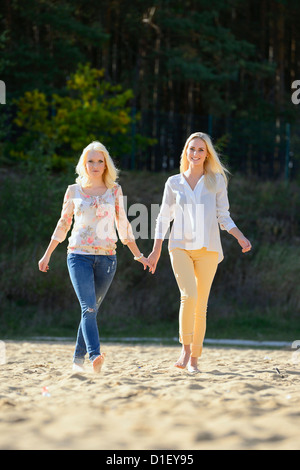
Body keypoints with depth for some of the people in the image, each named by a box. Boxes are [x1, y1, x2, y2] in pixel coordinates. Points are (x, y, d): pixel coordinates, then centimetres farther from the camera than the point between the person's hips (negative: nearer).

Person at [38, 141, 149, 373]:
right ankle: (95, 356, -32)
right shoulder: (74, 191, 6)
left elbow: (123, 225, 13)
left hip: (106, 257, 2)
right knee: (88, 307, -18)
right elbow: (63, 224, 15)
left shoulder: (114, 190, 7)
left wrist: (138, 255, 12)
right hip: (79, 256, -2)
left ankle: (78, 359, 17)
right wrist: (47, 254, 17)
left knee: (91, 309, 6)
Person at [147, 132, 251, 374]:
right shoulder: (174, 183, 9)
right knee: (189, 294, -22)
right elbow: (164, 218, 14)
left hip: (208, 248, 1)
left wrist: (241, 237, -5)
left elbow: (223, 217, 11)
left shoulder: (216, 181, 8)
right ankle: (185, 348, -15)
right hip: (180, 246, 0)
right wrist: (156, 251, 10)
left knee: (201, 305, -1)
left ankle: (194, 358, 6)